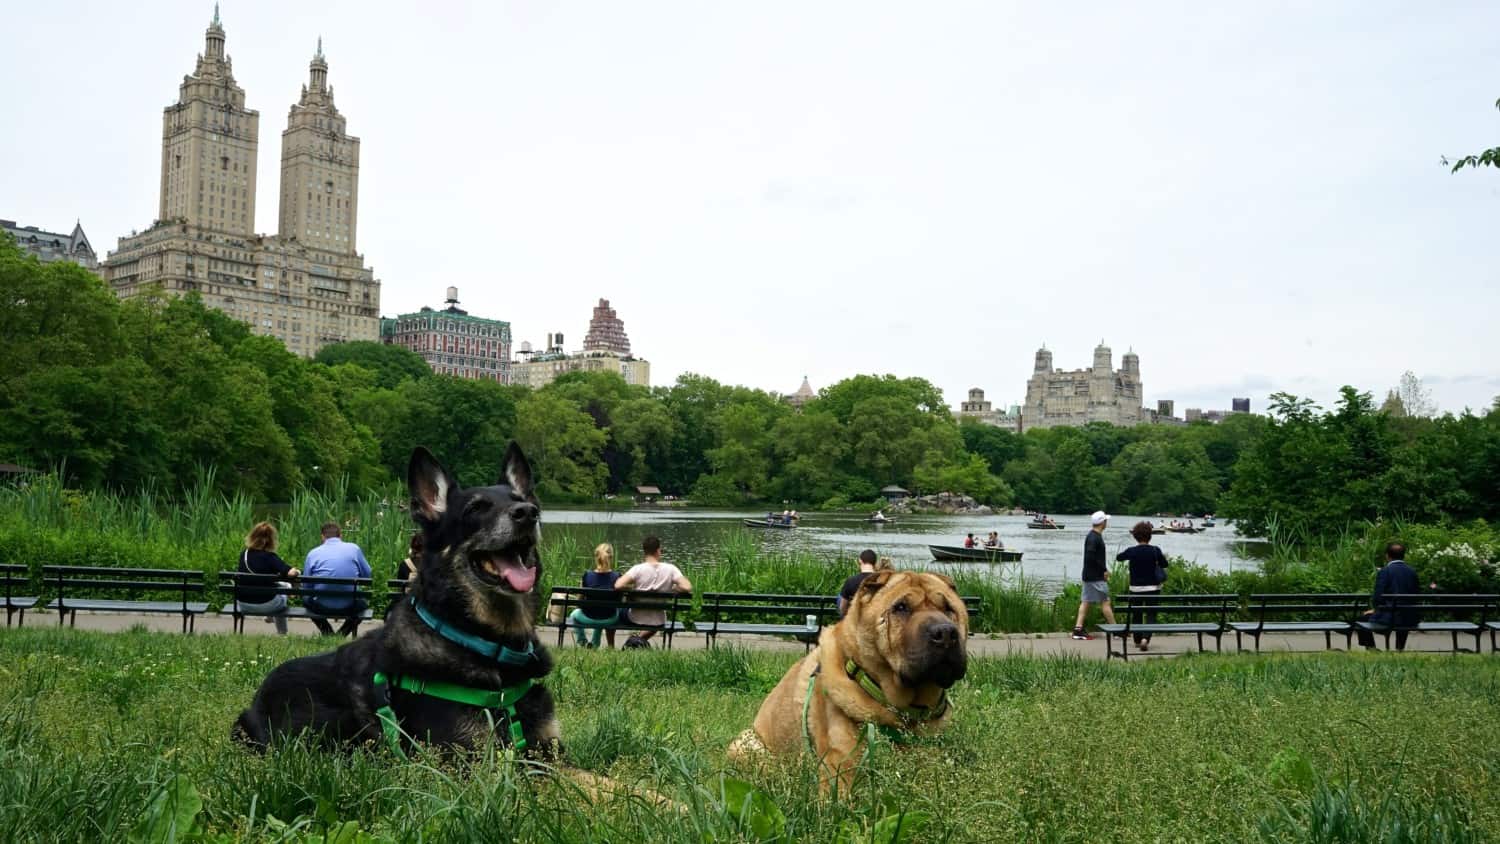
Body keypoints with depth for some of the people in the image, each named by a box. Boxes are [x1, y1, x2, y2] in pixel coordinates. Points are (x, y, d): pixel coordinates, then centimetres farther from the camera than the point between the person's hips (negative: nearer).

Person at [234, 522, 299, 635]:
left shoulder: (244, 554, -1)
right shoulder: (270, 557, -18)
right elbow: (291, 573, -30)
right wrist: (296, 571, -8)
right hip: (266, 604, -5)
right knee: (286, 587, 27)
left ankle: (270, 617, 38)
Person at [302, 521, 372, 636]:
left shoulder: (313, 553, 1)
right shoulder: (354, 548, 1)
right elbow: (367, 575, 11)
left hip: (321, 607, 0)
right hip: (349, 606, 0)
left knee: (306, 600, 34)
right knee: (363, 602, 34)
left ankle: (327, 632, 20)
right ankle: (342, 633, 14)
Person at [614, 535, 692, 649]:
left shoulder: (637, 569, -18)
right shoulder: (670, 569, -14)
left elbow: (618, 586, -29)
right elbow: (687, 587, -23)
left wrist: (633, 587, -9)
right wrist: (671, 589, -4)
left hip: (635, 619, -1)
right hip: (658, 622, 1)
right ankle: (641, 638, 15)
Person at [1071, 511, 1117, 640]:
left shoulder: (1093, 536, 14)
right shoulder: (1094, 538, -17)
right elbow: (1091, 557, -25)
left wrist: (1104, 570, 15)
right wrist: (1104, 570, -17)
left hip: (1089, 575, 10)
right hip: (1096, 577, -10)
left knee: (1085, 601, 7)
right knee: (1105, 602, -3)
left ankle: (1078, 629, 4)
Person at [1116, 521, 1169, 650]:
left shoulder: (1131, 551, -8)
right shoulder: (1155, 550, -9)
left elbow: (1118, 558, 10)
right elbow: (1164, 564, 6)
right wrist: (1163, 557, 24)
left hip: (1136, 588, 1)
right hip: (1152, 588, -1)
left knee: (1136, 614, 16)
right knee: (1151, 615, 1)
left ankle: (1138, 640, 25)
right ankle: (1145, 638, -19)